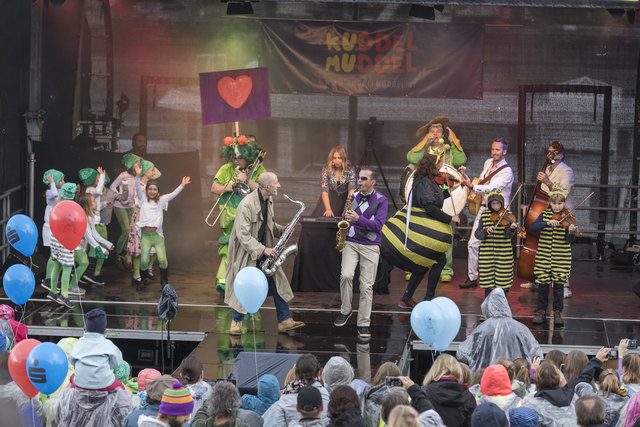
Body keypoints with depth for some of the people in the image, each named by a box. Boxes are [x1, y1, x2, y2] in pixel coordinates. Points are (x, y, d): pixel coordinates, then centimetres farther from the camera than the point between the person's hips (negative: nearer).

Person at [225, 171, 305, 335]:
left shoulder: (269, 200, 4)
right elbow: (243, 235, -25)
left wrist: (281, 229, -1)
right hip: (247, 252, -8)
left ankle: (284, 321, 6)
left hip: (264, 250, 8)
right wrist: (263, 250, -28)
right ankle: (236, 322, 15)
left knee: (277, 282, 2)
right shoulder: (247, 204, -23)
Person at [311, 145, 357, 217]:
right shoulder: (326, 170, -12)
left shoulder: (350, 170, -13)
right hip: (329, 200, 0)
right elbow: (324, 191, -20)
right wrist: (328, 209, -36)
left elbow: (351, 189, -24)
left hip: (344, 200, 0)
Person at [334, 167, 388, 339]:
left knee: (367, 285, -2)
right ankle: (345, 310, 2)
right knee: (346, 275, -19)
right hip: (351, 243, 2)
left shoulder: (381, 200, -4)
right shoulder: (353, 196, 9)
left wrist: (358, 219, -24)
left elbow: (378, 224, -13)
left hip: (370, 247, -2)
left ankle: (363, 324, 5)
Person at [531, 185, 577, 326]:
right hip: (544, 255, 1)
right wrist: (547, 223, -26)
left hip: (561, 257, -1)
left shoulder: (566, 218, -2)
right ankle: (541, 311, 16)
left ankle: (557, 313, 12)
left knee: (558, 285, 2)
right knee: (542, 284, 5)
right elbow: (533, 227, -11)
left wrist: (571, 232, -32)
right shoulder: (545, 215, 3)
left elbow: (569, 240, -9)